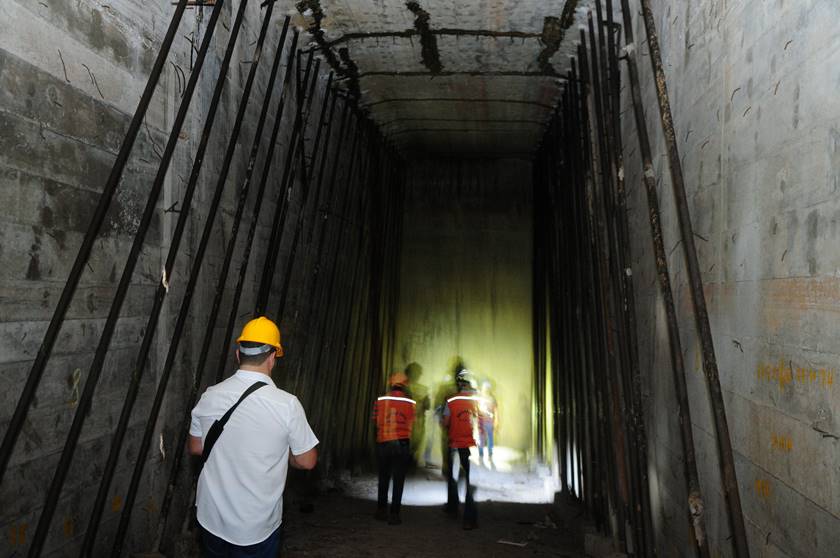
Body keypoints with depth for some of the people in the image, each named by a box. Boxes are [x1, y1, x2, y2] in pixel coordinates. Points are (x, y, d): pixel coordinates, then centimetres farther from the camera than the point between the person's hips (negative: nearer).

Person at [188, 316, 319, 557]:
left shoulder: (209, 396, -10)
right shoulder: (287, 404, -22)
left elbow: (196, 448, 5)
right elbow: (306, 461, -11)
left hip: (211, 519, 4)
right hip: (257, 528, -4)